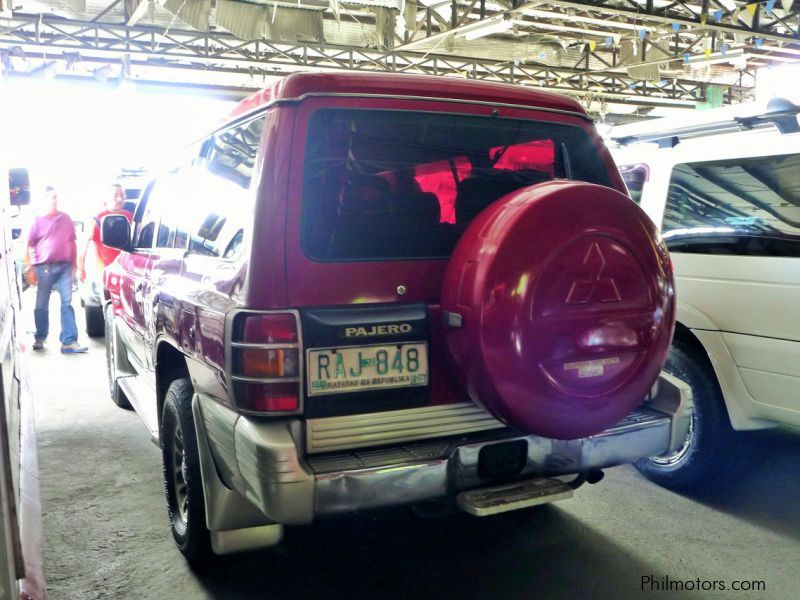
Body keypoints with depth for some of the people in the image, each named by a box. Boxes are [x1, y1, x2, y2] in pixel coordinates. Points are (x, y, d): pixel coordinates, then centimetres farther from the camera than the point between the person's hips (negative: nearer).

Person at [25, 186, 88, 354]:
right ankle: (39, 338, 23)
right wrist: (29, 269, -5)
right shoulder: (38, 220, 3)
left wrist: (75, 264, 11)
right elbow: (29, 246, 2)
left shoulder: (66, 218, 12)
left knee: (67, 303, -4)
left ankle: (69, 342, -6)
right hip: (44, 267, -2)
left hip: (64, 266, 2)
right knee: (42, 305, 7)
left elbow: (73, 242, 16)